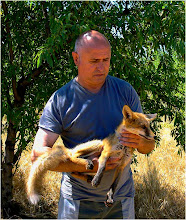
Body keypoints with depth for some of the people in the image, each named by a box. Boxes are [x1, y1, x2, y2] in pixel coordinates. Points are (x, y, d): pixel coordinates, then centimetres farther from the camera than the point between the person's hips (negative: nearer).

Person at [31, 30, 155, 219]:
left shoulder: (125, 91, 0)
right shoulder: (60, 100, -7)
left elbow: (149, 145, 4)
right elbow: (38, 154, -14)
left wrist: (140, 142, -21)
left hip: (122, 197, 2)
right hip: (79, 200, -2)